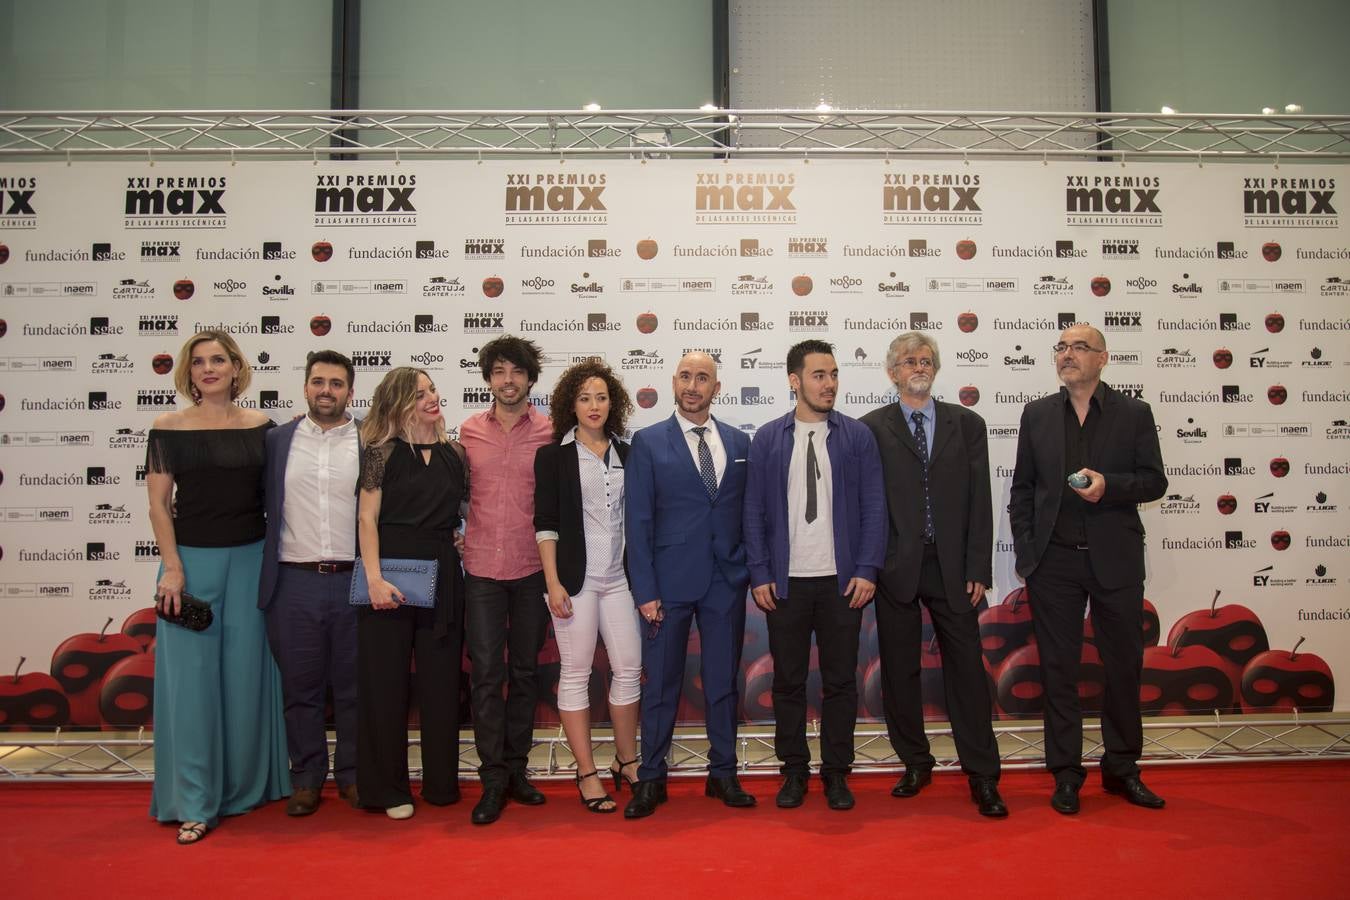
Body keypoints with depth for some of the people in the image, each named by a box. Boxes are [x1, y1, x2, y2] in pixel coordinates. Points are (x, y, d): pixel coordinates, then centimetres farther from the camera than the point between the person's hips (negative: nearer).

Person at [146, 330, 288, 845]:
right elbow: (158, 503, -2)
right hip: (192, 560, -2)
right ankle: (194, 803, 11)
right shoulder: (169, 428, -1)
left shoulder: (260, 427, 4)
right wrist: (172, 567, -10)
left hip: (250, 560, 2)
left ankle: (246, 785, 25)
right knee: (191, 678, 1)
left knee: (246, 673, 9)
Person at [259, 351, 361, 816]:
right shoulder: (276, 440, 7)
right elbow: (261, 506, 8)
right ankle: (306, 778, 26)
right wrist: (263, 576, 3)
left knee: (354, 687, 9)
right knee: (301, 688, 11)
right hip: (294, 583, 2)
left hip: (354, 582, -1)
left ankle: (352, 775, 24)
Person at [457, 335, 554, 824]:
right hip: (482, 568, 1)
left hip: (532, 569, 0)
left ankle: (516, 766, 24)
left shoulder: (550, 432, -1)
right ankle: (493, 778, 11)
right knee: (486, 673, 1)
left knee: (524, 671, 11)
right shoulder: (469, 431, 4)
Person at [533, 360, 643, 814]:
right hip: (574, 577, -4)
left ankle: (626, 762, 23)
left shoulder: (625, 455, 10)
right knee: (576, 672, 2)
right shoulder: (553, 456, 0)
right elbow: (545, 523, -3)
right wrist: (553, 582, -10)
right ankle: (587, 773, 13)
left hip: (618, 577, 4)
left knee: (630, 668, 5)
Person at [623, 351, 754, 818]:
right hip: (670, 581, -2)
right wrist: (645, 590, -9)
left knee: (723, 681, 11)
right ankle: (651, 779, 20)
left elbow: (747, 511, 10)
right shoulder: (648, 442, -2)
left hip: (726, 582, 3)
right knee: (661, 684, 6)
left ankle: (723, 774, 25)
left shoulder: (739, 442, 7)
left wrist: (753, 570, 2)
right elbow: (638, 521, -4)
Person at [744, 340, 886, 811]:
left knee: (840, 680, 8)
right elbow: (754, 511, 3)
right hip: (785, 581, 0)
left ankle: (836, 772, 23)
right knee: (788, 680, 8)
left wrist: (867, 570, -6)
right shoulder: (767, 439, 3)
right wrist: (759, 574, -3)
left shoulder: (858, 436, 2)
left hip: (842, 580, 0)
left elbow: (874, 506, 1)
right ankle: (794, 770, 23)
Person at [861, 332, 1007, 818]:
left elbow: (979, 501, 4)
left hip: (952, 566, 1)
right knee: (899, 671, 8)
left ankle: (982, 777, 13)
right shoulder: (872, 427, 3)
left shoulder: (967, 424, 9)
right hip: (896, 568, 0)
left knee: (967, 668, 3)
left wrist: (978, 569, -2)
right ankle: (915, 763, 25)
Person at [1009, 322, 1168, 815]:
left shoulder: (1134, 413, 4)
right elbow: (1022, 488, 8)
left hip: (1115, 559, 0)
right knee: (1058, 669, 6)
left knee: (1124, 664, 8)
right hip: (1053, 560, 1)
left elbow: (1154, 480, 2)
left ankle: (1122, 768, 26)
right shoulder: (1037, 414, 7)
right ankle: (1065, 774, 17)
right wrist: (1024, 551, 2)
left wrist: (1108, 485, -18)